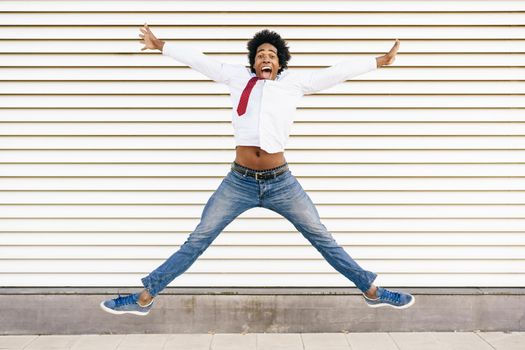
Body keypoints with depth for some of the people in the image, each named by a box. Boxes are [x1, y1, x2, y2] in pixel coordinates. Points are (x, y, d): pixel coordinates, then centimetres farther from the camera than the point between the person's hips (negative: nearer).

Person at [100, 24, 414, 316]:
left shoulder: (294, 82, 8)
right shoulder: (239, 77, 9)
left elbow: (337, 72, 12)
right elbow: (200, 60, 15)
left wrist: (379, 61, 17)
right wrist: (161, 45, 24)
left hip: (281, 183, 0)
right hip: (239, 182, 0)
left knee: (323, 238, 8)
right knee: (197, 241, 5)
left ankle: (371, 291, 22)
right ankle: (144, 298, 13)